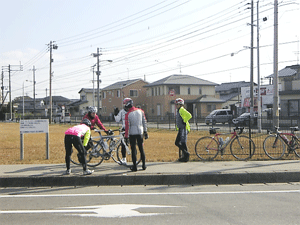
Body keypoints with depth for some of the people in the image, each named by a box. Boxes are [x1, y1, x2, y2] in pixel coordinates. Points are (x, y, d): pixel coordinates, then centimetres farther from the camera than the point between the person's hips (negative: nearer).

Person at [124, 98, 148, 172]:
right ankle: (144, 165, 18)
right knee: (141, 149, 13)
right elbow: (144, 122, 8)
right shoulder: (140, 111, 3)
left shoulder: (128, 114, -11)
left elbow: (127, 127, -11)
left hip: (132, 134, -4)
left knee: (133, 150, 3)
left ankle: (134, 166, 5)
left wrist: (126, 137, -6)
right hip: (140, 132, 4)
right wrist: (145, 132, 16)